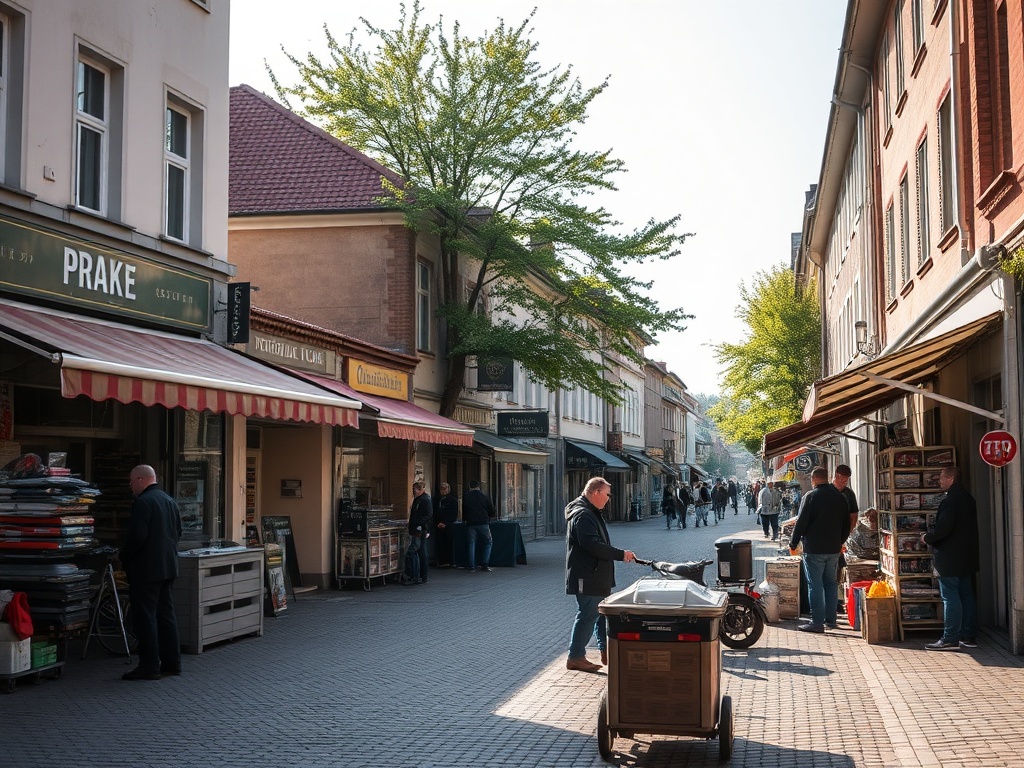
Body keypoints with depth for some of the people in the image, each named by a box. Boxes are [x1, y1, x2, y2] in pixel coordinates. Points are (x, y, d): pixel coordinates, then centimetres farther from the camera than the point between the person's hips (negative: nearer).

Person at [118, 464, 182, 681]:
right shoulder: (170, 501, 12)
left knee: (145, 616, -4)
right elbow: (178, 533, 17)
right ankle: (172, 662, 17)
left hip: (145, 569, -9)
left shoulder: (142, 502, -15)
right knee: (166, 613, 14)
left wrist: (123, 556, -7)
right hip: (168, 567, 9)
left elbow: (137, 537, -22)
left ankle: (149, 666, -3)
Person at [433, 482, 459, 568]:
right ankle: (441, 562, 2)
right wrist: (437, 523, 0)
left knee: (449, 544, -5)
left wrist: (445, 523, -10)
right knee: (439, 544, -1)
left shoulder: (453, 500, 2)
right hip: (438, 527, 4)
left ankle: (449, 562, -2)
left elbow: (454, 515, -3)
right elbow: (434, 513, 16)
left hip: (448, 526, -4)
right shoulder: (437, 500, 16)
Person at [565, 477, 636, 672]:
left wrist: (619, 554, 14)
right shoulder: (582, 515, -20)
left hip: (597, 576, 11)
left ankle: (606, 651, 26)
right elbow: (593, 545, -28)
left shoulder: (590, 513, 16)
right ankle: (575, 657, 3)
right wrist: (621, 554, -22)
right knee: (588, 615, -5)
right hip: (587, 577, -11)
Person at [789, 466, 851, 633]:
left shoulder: (811, 496, -11)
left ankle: (817, 622, -6)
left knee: (815, 585, -4)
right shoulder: (839, 497, 8)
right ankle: (830, 620, 17)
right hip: (834, 549, 6)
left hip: (814, 550, -6)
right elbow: (847, 524, 15)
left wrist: (793, 544, -3)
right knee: (831, 583, 14)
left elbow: (801, 522, -12)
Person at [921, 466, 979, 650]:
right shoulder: (968, 499, 12)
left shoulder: (949, 501, -19)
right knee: (967, 595, 12)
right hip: (967, 557, 10)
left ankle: (950, 639, -5)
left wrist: (927, 538, -6)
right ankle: (968, 636, 17)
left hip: (950, 558, -10)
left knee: (950, 597, -7)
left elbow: (943, 529, -24)